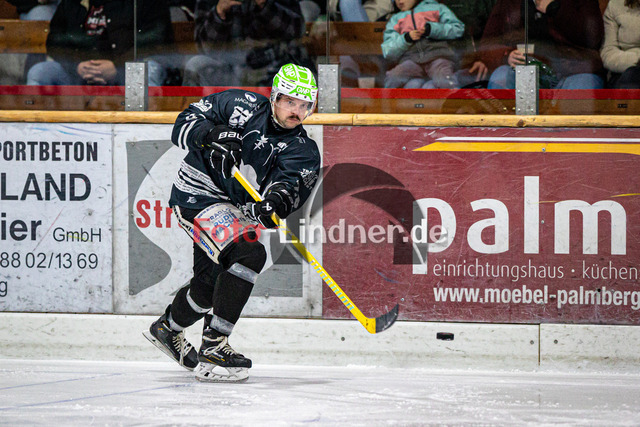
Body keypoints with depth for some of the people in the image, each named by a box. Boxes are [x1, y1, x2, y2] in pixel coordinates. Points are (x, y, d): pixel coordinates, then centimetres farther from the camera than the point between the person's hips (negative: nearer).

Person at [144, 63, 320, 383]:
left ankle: (167, 329, 50)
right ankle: (213, 346, -24)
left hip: (238, 211, 7)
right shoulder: (241, 105, -6)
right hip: (200, 196, -7)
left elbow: (290, 182, -20)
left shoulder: (303, 150, -1)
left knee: (213, 282, 20)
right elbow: (185, 124, -7)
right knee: (248, 254, -25)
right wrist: (212, 135, -27)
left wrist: (278, 200, -43)